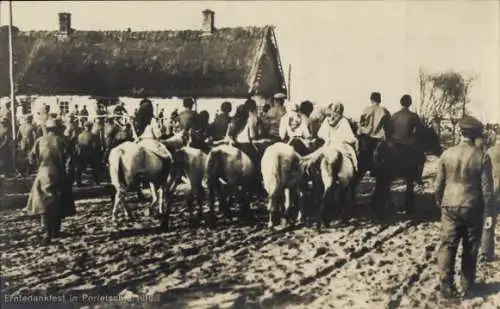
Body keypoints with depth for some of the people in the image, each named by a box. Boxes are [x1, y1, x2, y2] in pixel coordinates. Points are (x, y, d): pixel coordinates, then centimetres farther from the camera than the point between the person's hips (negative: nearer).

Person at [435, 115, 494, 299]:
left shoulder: (447, 154, -6)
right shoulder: (482, 157, -11)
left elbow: (439, 183, 0)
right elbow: (487, 188, -8)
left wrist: (439, 202, 16)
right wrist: (487, 211, 4)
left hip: (450, 206, 1)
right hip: (473, 208, -1)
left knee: (448, 246, 7)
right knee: (470, 249, 12)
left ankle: (446, 286, 5)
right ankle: (467, 286, 20)